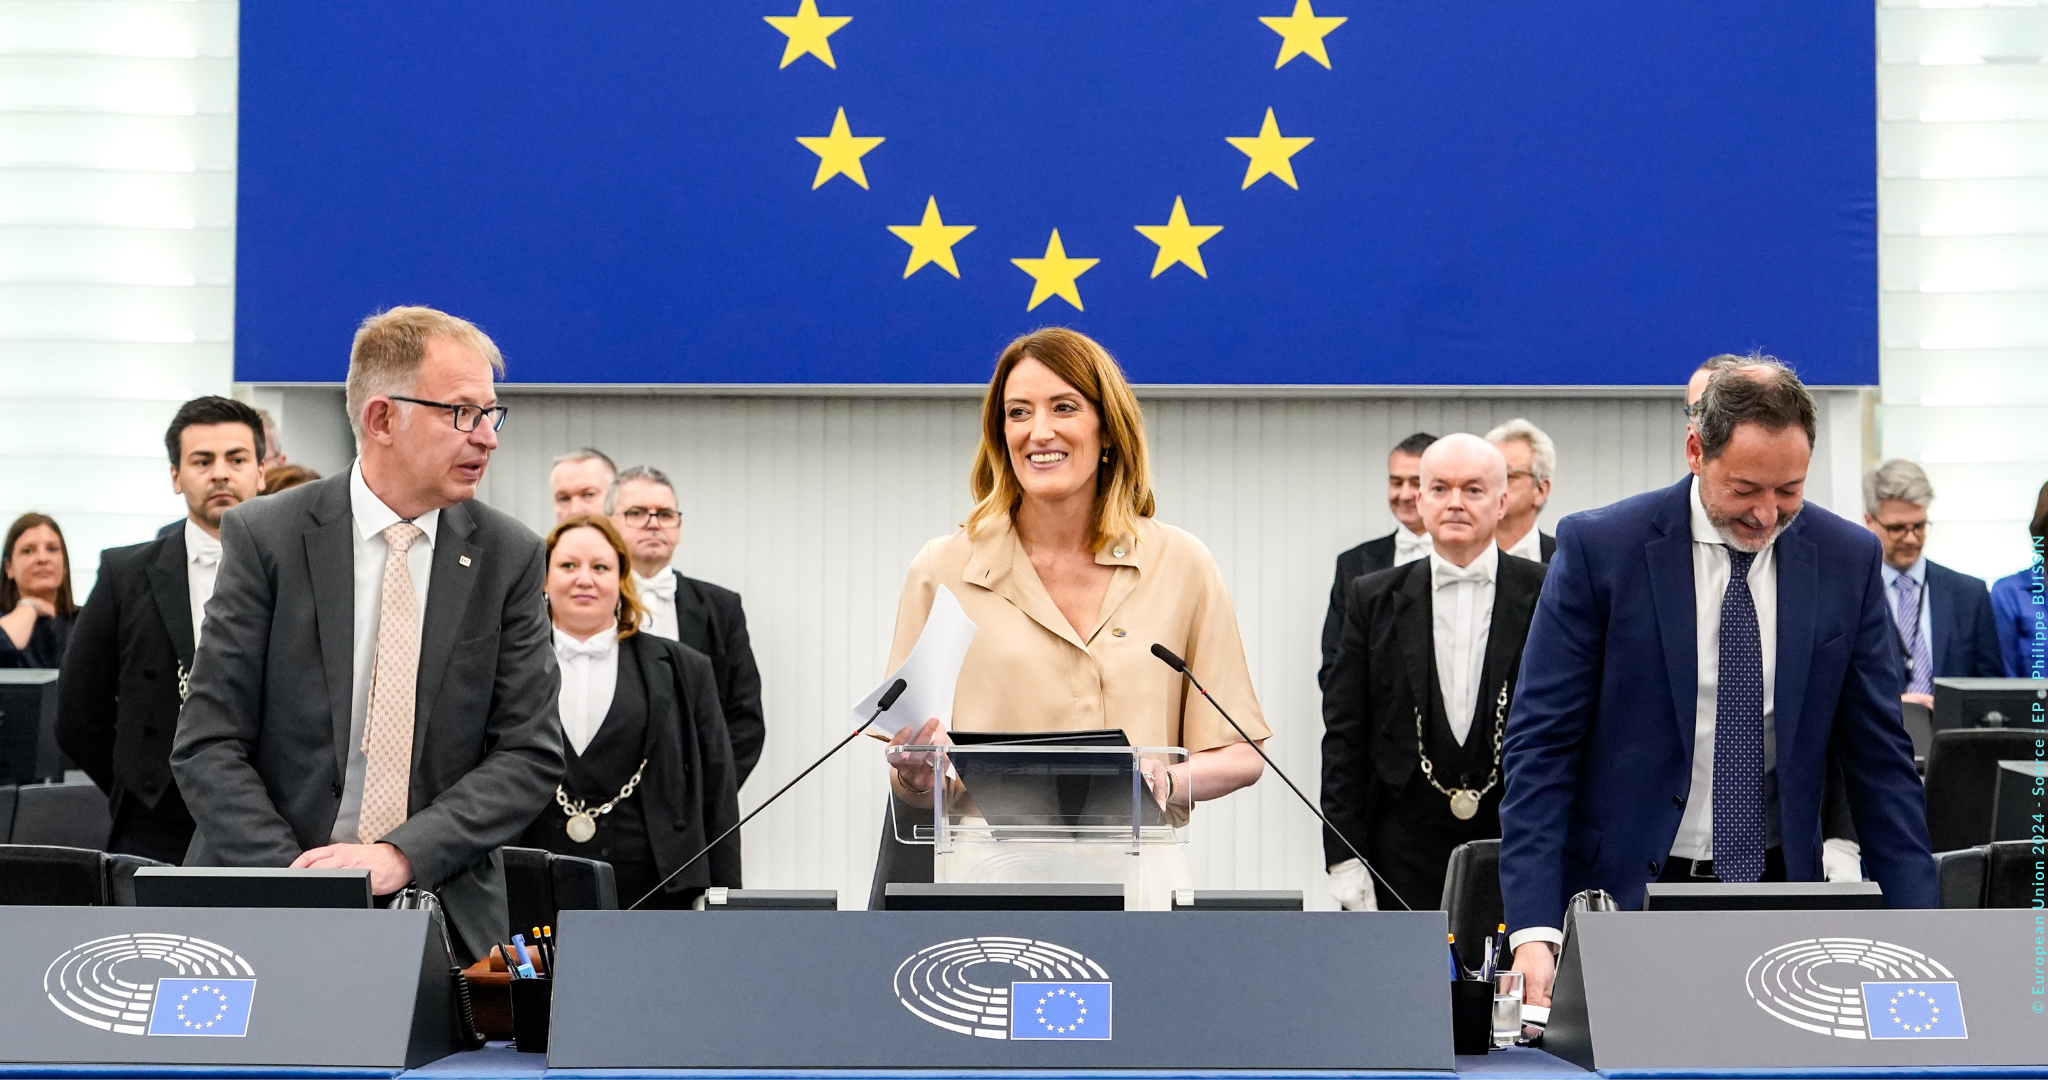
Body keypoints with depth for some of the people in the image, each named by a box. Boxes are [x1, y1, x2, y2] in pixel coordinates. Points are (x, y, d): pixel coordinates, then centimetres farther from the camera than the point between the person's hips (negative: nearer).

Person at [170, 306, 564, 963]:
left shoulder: (511, 558, 4)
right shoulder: (265, 538, -1)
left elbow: (531, 755, 0)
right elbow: (207, 746, -4)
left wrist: (402, 855, -14)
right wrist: (296, 879, -16)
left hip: (446, 914, 2)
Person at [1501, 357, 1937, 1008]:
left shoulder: (1847, 559, 1)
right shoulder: (1599, 549, -9)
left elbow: (1879, 757, 5)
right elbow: (1541, 746, -9)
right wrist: (1534, 930, -19)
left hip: (1777, 888, 3)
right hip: (1625, 893, -2)